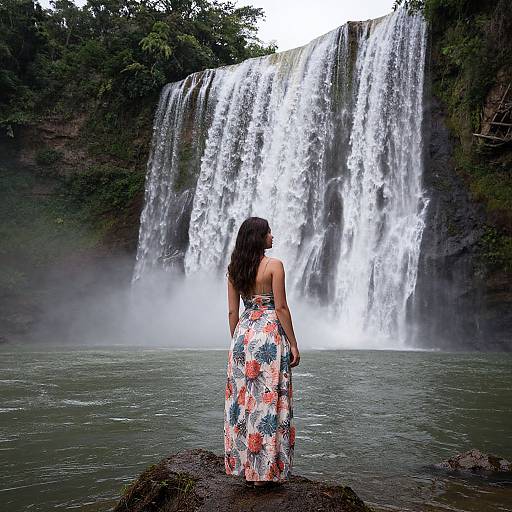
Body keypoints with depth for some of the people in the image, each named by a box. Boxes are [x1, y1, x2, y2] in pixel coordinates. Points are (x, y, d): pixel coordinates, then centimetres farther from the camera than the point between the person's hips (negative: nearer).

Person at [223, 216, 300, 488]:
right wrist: (293, 344, -5)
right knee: (269, 399, 1)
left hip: (243, 333, 6)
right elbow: (280, 308, -11)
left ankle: (245, 464, 20)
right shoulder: (274, 265, -8)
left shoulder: (234, 268, 7)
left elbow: (233, 311, 8)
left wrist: (236, 341, 17)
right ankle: (264, 470, 6)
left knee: (244, 398, 11)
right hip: (270, 333, -6)